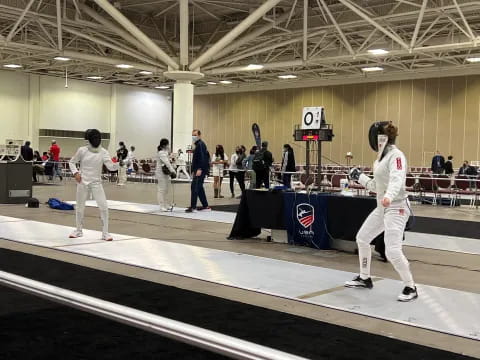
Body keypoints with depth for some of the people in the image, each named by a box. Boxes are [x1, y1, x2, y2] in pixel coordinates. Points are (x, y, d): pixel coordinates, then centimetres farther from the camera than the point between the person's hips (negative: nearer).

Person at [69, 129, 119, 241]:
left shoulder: (103, 152, -7)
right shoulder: (82, 150, -7)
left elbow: (110, 167, -19)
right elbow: (72, 162, 7)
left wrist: (116, 164, -41)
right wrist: (75, 173, -9)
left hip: (96, 183, 0)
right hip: (83, 183, 0)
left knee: (104, 207, -12)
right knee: (80, 207, 10)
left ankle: (105, 233, -2)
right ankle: (79, 230, 31)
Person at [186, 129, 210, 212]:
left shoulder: (200, 144, -10)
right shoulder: (198, 145, 20)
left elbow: (202, 158, -21)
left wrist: (200, 169, -27)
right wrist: (194, 170, 22)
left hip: (200, 170, -11)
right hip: (198, 170, 11)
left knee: (195, 187, -12)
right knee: (199, 187, 13)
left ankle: (193, 206, -13)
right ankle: (205, 205, 18)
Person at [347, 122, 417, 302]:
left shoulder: (396, 155, -18)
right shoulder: (382, 157, 11)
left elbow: (397, 181, -37)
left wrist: (389, 196, -55)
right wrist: (360, 177, 20)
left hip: (396, 208, -10)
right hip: (383, 207, 10)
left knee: (392, 252, -18)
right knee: (362, 239, 17)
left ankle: (410, 288, 0)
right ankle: (364, 279, 32)